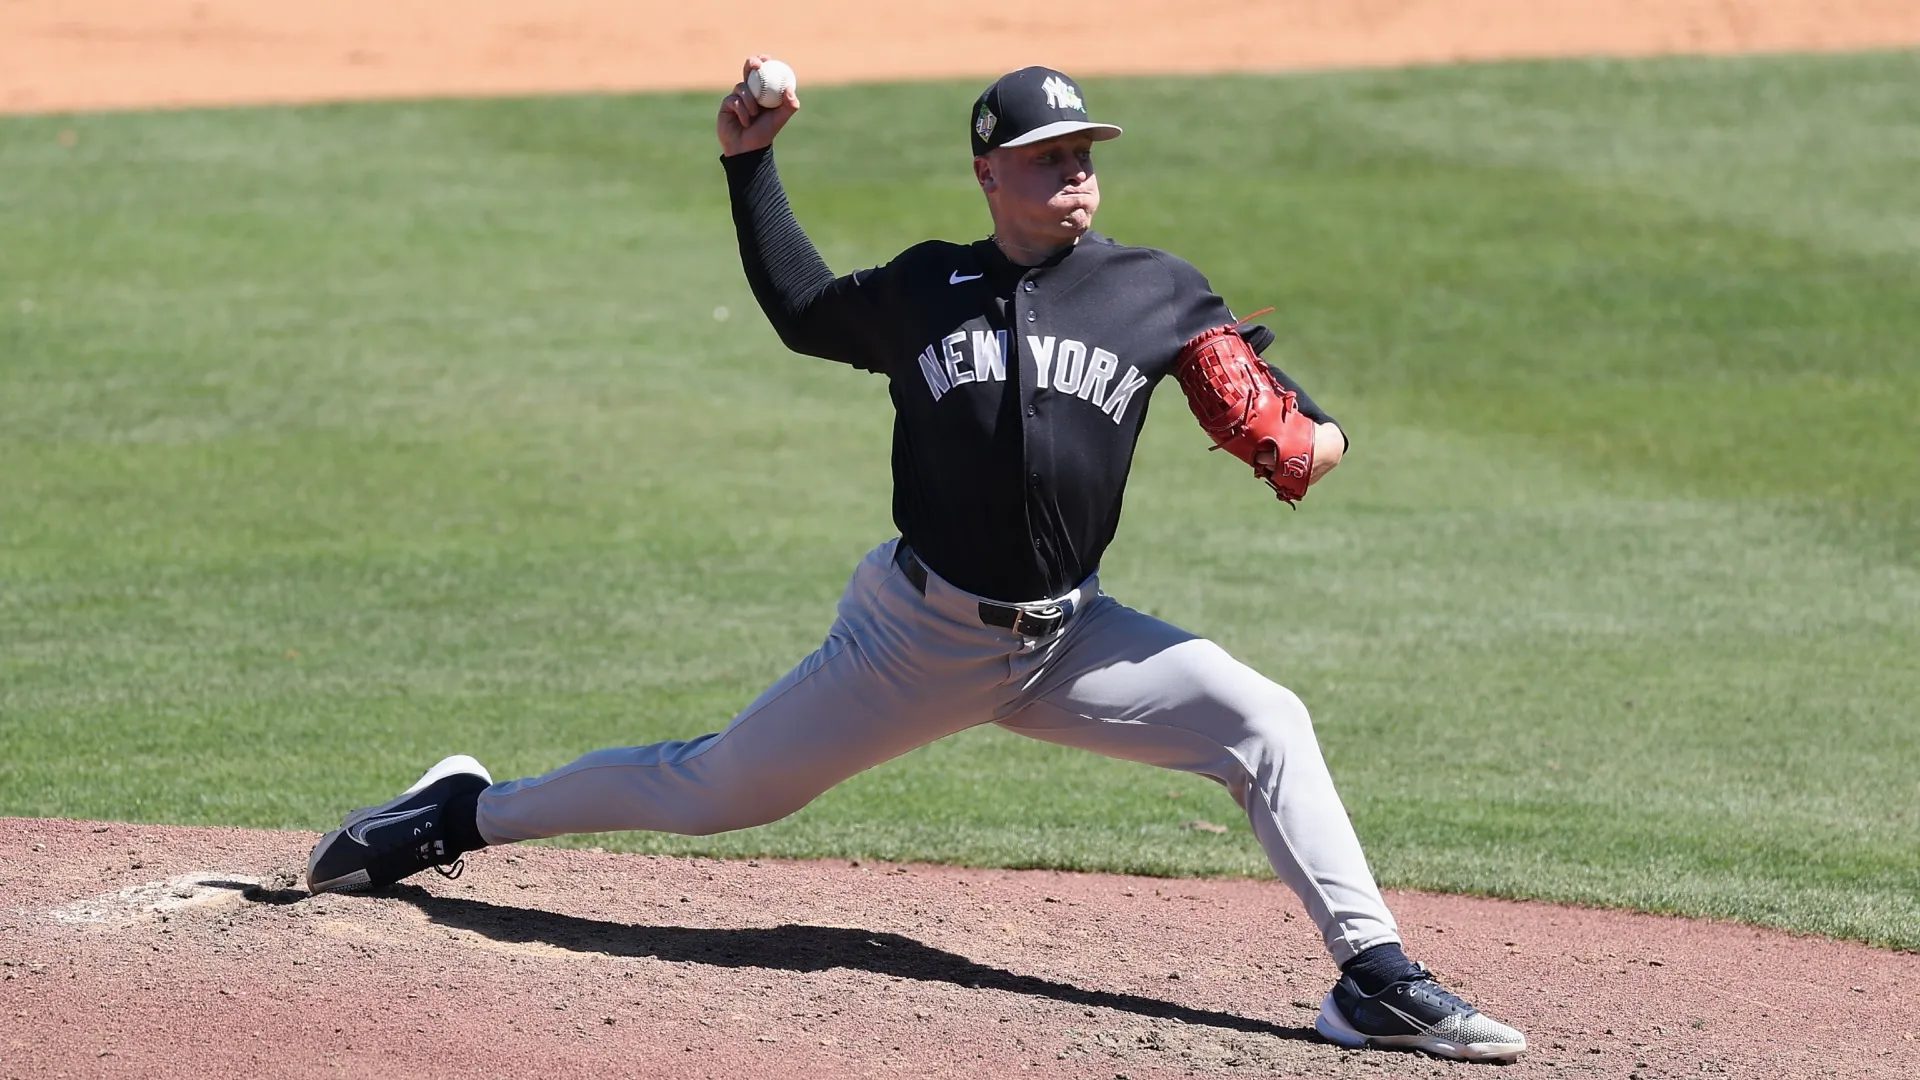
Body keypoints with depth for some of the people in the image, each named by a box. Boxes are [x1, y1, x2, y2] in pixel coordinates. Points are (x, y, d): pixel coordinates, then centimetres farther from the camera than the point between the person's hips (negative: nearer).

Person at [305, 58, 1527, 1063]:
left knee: (1266, 724, -19)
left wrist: (1314, 432, -16)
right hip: (920, 637, -1)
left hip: (1071, 641, 1)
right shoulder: (924, 289, 0)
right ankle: (466, 811, 28)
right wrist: (750, 164, 11)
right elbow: (803, 309, 17)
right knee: (713, 788, 7)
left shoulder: (1153, 292, -2)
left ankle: (1372, 978, -18)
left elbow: (1249, 371, 6)